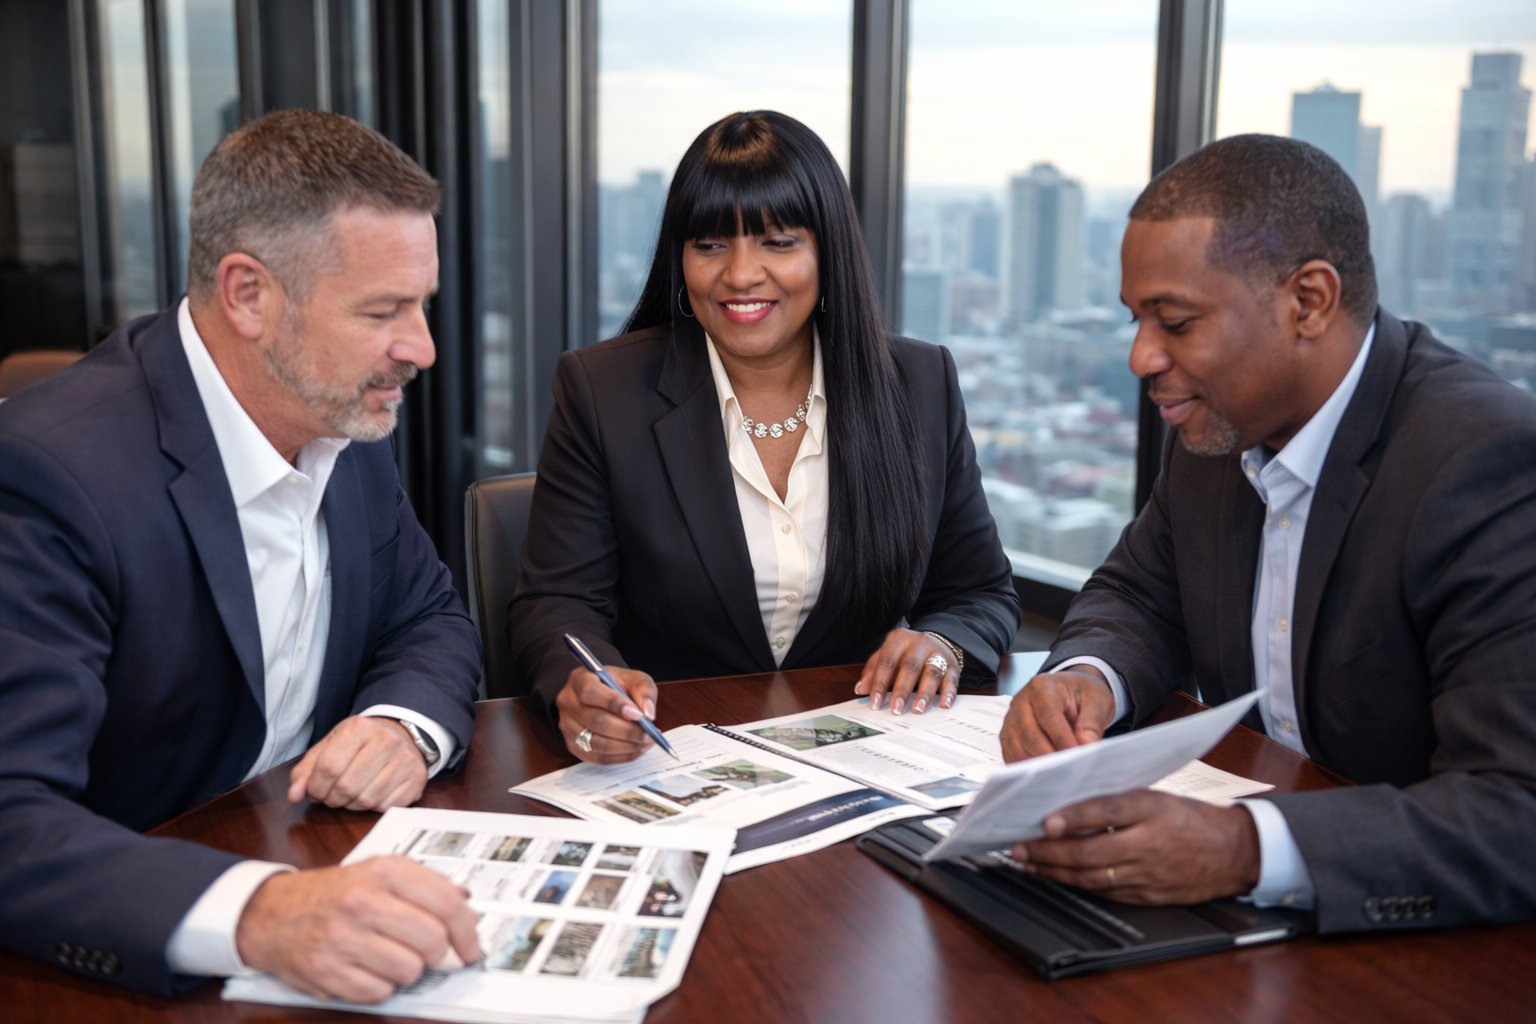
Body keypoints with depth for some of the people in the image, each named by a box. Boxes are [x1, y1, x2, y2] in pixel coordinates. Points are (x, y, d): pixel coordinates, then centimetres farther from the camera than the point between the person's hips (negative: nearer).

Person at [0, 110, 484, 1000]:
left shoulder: (345, 416, -1)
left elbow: (431, 619, 10)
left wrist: (405, 724, -11)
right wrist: (253, 914, -43)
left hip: (324, 870, 6)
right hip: (144, 972, -6)